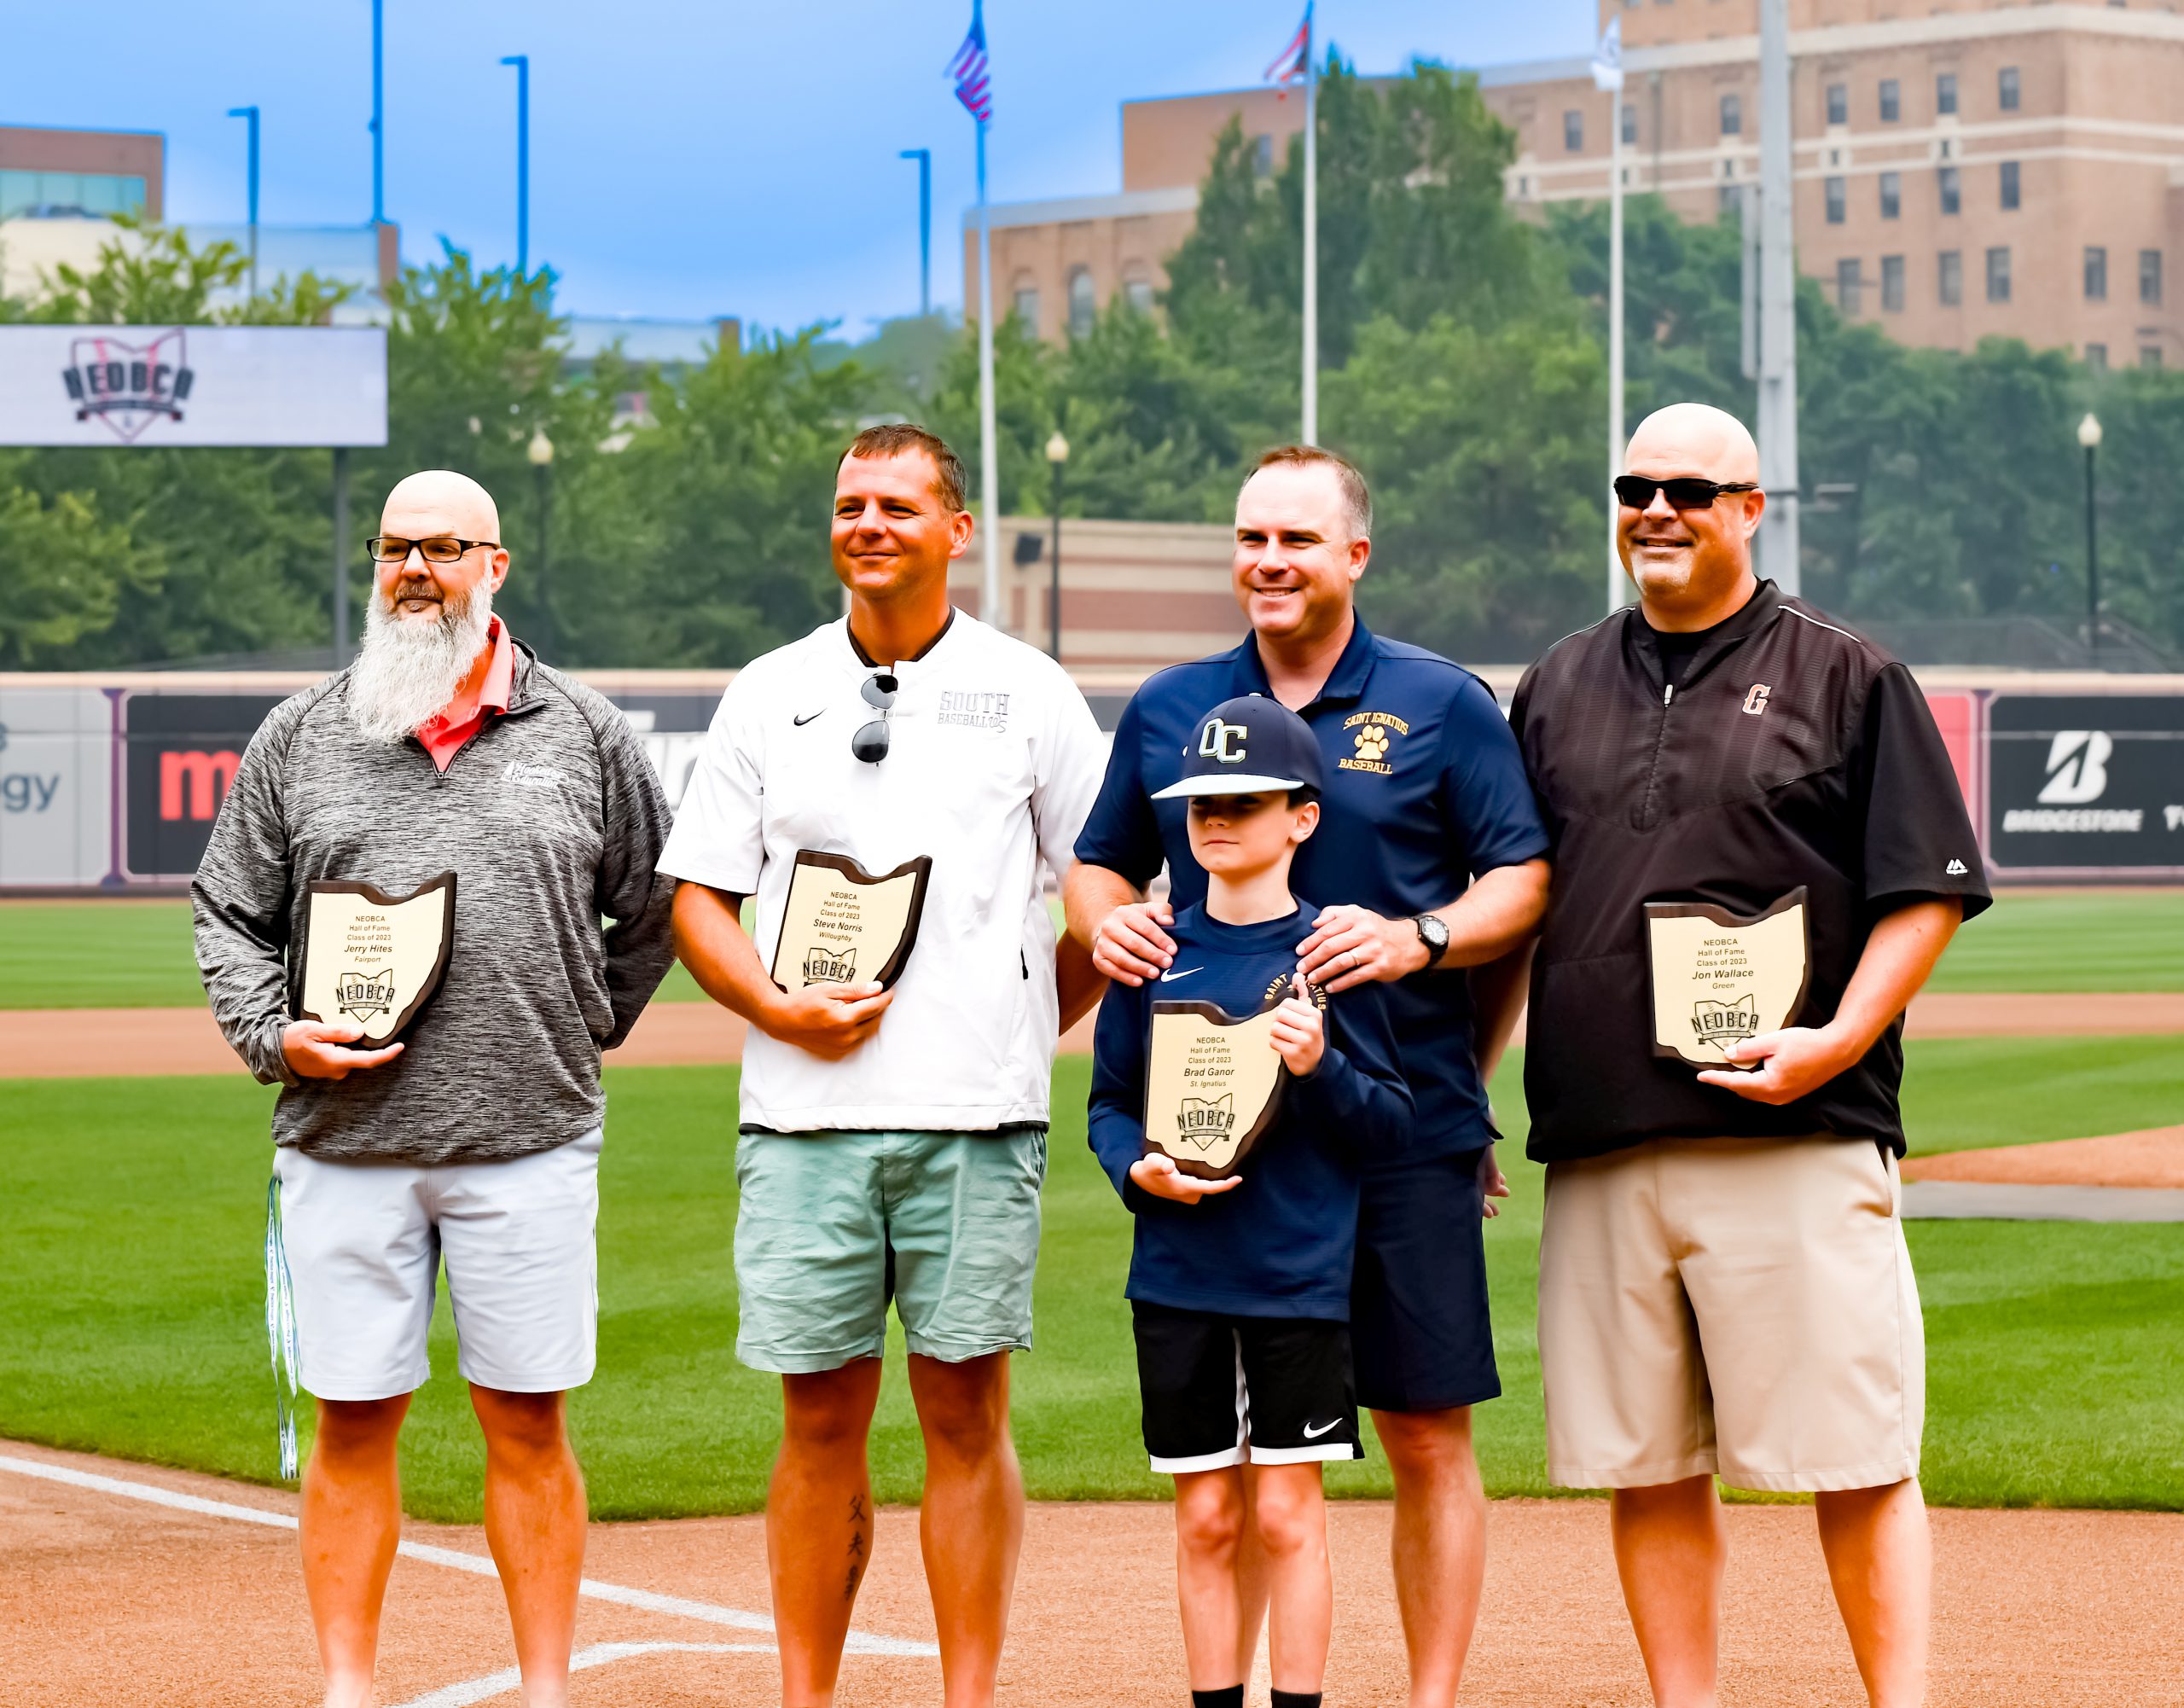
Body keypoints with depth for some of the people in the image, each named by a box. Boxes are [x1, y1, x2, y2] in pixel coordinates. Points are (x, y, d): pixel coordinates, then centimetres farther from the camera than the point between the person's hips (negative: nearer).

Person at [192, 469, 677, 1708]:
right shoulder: (300, 739, 9)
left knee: (528, 1423, 3)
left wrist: (582, 1034, 9)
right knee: (353, 1422, 4)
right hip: (344, 1142, 1)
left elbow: (656, 909, 16)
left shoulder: (586, 735, 7)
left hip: (529, 1138, -1)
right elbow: (231, 917, 13)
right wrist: (275, 1036, -2)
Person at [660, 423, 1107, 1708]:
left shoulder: (1028, 694, 6)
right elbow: (699, 896, 10)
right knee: (821, 1420, 4)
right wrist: (782, 1008, -6)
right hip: (805, 1114, 2)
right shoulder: (771, 695, 11)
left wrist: (1032, 1027, 3)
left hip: (977, 1117, -2)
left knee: (967, 1412, 0)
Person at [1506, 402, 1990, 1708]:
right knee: (1646, 1471, 6)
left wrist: (1837, 1039, -14)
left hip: (1798, 1140, -4)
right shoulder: (1559, 689, 17)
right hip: (1601, 1148, 4)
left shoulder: (1848, 678, 5)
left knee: (1858, 1462, -6)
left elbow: (1929, 891, 0)